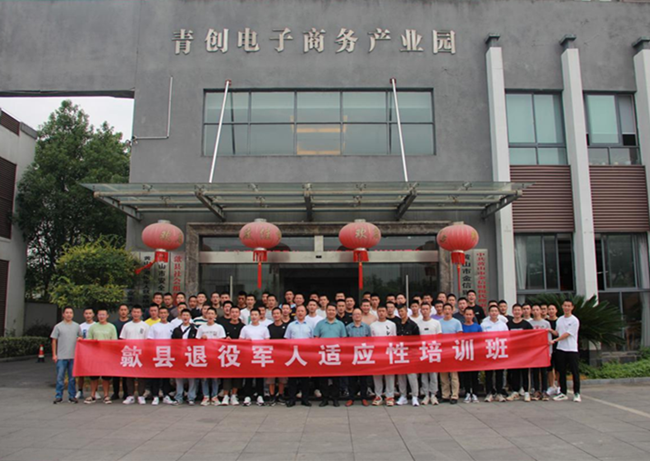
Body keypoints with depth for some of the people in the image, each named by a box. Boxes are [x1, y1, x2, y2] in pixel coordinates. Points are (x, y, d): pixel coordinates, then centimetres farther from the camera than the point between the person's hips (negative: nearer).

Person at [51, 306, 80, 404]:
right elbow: (54, 341, 3)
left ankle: (72, 396, 14)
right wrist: (54, 354, -2)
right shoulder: (58, 326, 2)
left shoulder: (77, 326, 8)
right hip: (61, 356, -2)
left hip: (73, 356, 2)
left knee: (72, 377, 7)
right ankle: (58, 396, 9)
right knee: (60, 377, 0)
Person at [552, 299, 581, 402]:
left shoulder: (574, 320, -8)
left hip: (572, 349, -6)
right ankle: (563, 393, 17)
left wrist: (554, 340, -17)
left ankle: (576, 393, 6)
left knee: (575, 372, -2)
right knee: (561, 372, 9)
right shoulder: (559, 319, 12)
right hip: (560, 349, 6)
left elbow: (567, 334, -13)